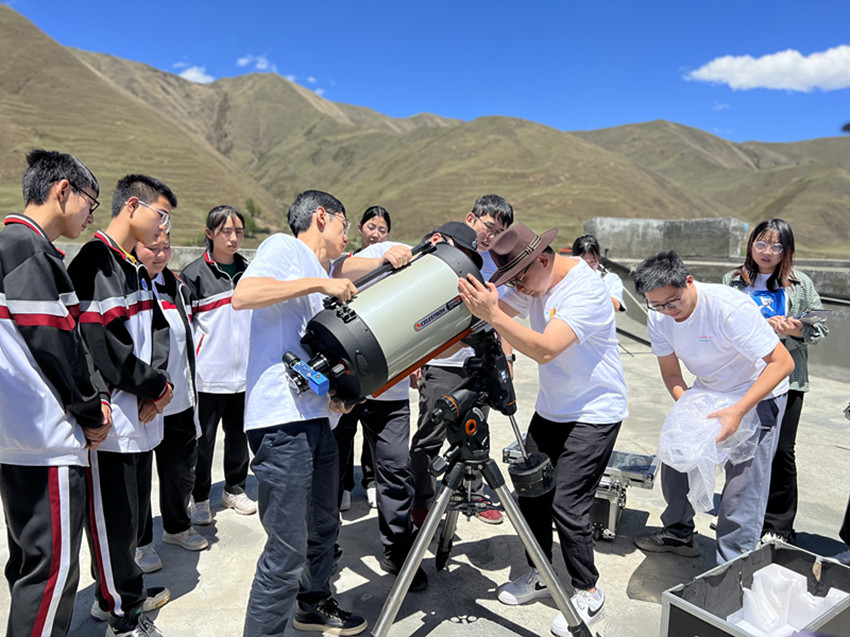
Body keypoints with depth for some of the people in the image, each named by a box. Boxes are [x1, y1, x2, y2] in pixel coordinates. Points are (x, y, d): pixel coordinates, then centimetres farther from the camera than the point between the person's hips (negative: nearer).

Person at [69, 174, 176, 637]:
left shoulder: (135, 268, 15)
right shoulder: (95, 262, -15)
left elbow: (157, 329, 15)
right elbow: (99, 340, -23)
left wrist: (159, 383, -2)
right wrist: (152, 388, -13)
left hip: (142, 413, 9)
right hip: (110, 418, -9)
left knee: (134, 509, 20)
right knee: (114, 516, 4)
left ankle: (118, 593, 38)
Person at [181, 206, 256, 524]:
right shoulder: (194, 274, -5)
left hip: (245, 373, 5)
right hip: (208, 375, -4)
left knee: (239, 433, 14)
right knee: (203, 439, 5)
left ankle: (235, 490, 30)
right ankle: (199, 499, 20)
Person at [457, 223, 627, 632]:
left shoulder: (585, 289, -23)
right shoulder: (533, 283, 1)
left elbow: (545, 349, -34)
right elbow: (491, 313, -4)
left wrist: (492, 314, -40)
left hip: (594, 414, -7)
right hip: (551, 409, 8)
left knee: (566, 504, -10)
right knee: (530, 492, 7)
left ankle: (589, 593, 13)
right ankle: (539, 575, 28)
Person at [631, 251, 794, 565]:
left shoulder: (730, 308, -33)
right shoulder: (658, 318, -14)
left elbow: (782, 362, -29)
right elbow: (671, 373, -3)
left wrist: (738, 410, -38)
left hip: (758, 395, -6)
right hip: (707, 393, 6)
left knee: (744, 481, -8)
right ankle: (679, 533, 28)